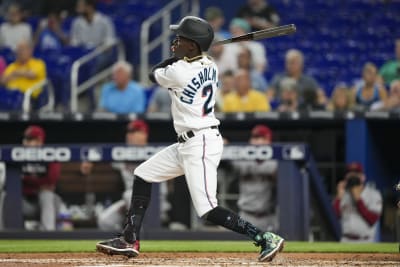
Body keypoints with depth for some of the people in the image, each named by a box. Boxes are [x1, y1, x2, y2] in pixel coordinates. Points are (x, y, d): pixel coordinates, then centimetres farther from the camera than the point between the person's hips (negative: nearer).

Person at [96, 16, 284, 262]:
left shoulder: (178, 71, -19)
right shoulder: (210, 67, 5)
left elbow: (153, 75, 4)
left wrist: (174, 57, 15)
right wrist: (180, 56, 15)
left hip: (200, 145, -10)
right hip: (188, 143, 10)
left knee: (208, 210, -13)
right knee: (144, 175, 17)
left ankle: (265, 239, -13)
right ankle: (130, 241, 19)